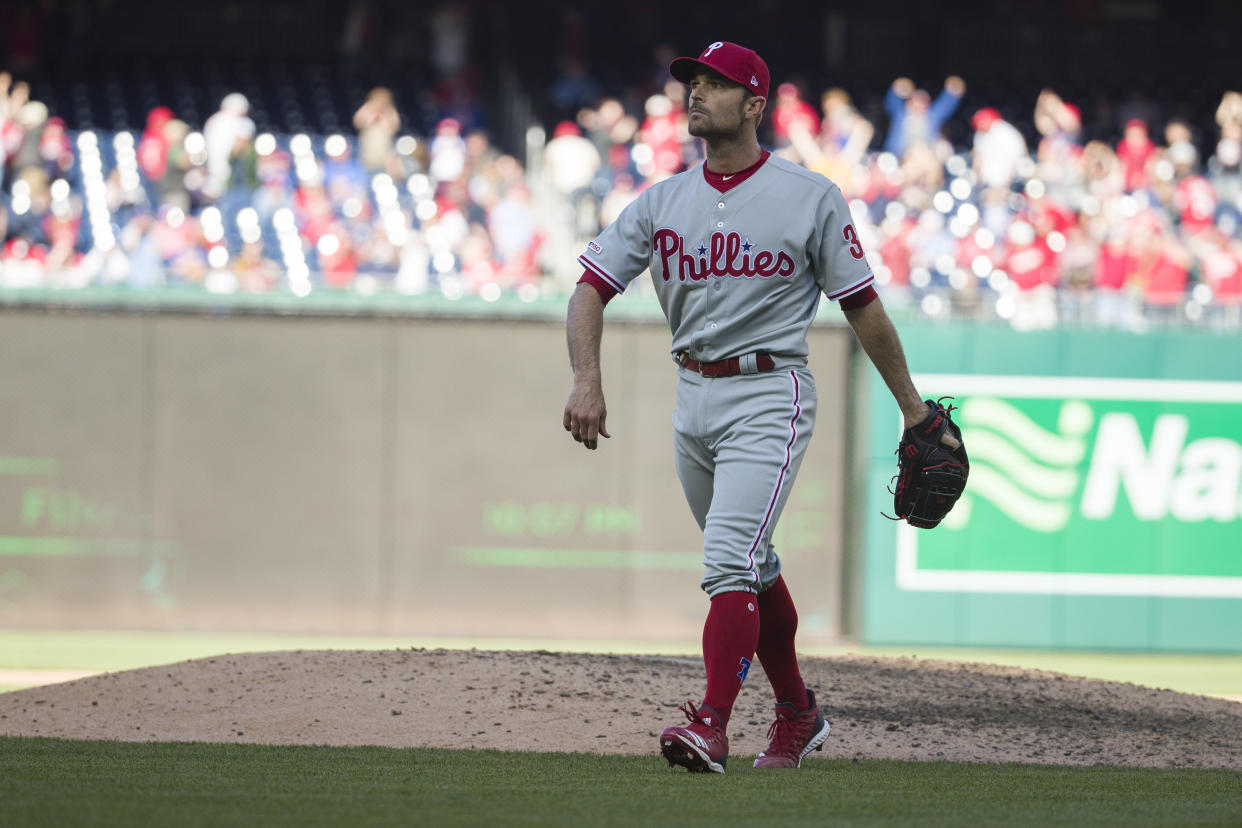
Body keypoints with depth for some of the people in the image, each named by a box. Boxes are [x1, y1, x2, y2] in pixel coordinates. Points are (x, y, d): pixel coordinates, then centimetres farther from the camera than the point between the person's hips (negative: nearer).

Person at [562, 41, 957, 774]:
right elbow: (592, 287, 0)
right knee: (753, 567, 17)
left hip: (769, 397, -6)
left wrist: (912, 406, 3)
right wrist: (587, 380, -17)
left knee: (730, 559, -20)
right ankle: (798, 715, 33)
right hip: (693, 400, 6)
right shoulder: (662, 203, 5)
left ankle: (712, 727, -26)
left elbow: (861, 303, 0)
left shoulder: (811, 198, -5)